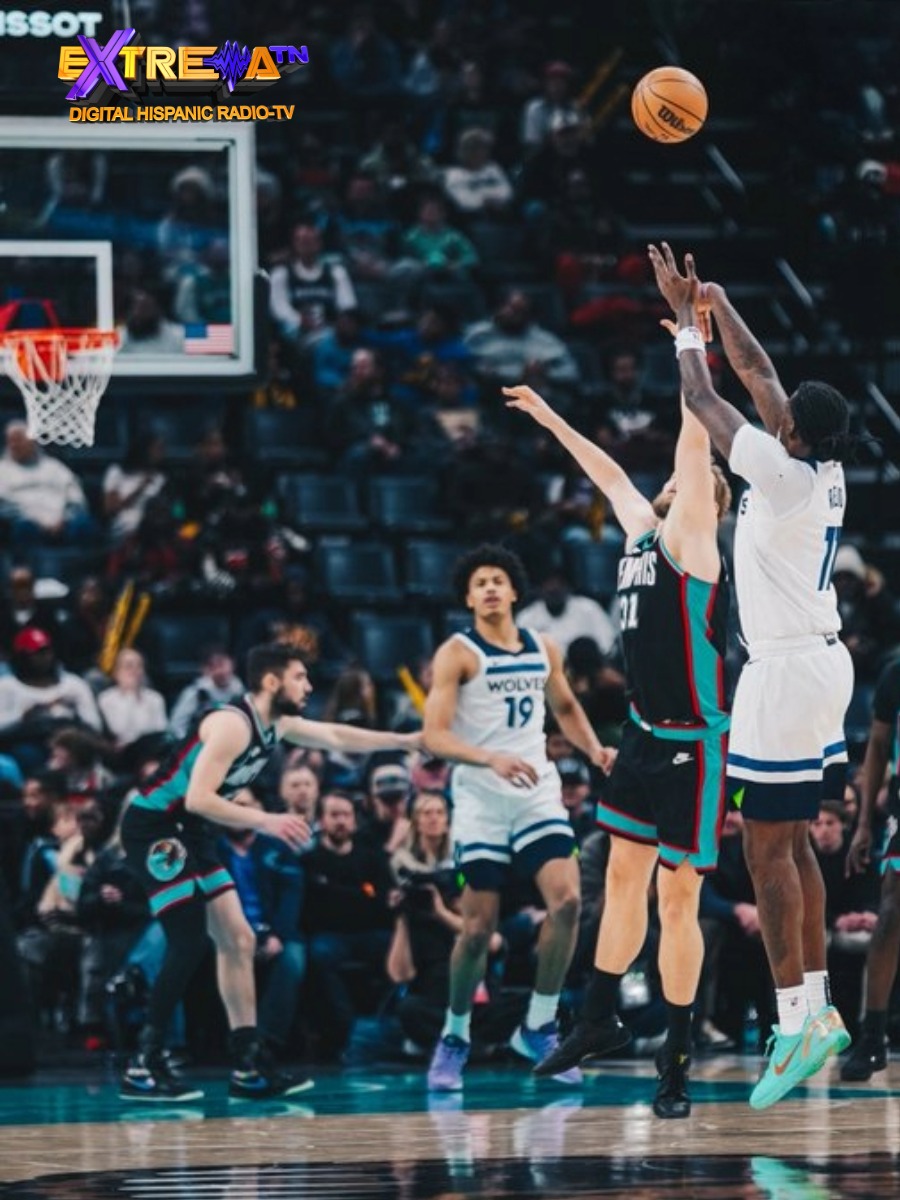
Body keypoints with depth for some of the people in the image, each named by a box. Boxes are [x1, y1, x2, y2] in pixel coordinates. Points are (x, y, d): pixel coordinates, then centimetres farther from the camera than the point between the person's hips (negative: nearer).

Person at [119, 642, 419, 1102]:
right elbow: (198, 798, -29)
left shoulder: (278, 725, 7)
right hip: (154, 826, -10)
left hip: (188, 832, 10)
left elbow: (337, 737, 21)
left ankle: (248, 1066, 10)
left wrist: (408, 741, 20)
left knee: (237, 940, 7)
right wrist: (265, 822, -29)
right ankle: (143, 1068, -13)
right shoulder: (233, 724, -23)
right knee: (189, 945, -17)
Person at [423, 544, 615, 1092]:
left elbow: (565, 706, 28)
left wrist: (594, 749, 9)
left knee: (567, 901, -15)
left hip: (538, 794, 4)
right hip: (482, 800, -4)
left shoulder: (544, 650, 10)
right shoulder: (458, 654, -6)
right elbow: (434, 734, -14)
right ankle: (455, 1039, 16)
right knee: (479, 927, -3)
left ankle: (538, 1027, -1)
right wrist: (491, 759, -29)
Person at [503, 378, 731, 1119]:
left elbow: (697, 447, -18)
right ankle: (600, 1021, 26)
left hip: (692, 745, -8)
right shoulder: (643, 532, 11)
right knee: (624, 878, 15)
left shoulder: (690, 538, -10)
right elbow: (610, 475, 28)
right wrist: (553, 423, 36)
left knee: (677, 897, -4)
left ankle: (678, 1055, 3)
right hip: (645, 735, 8)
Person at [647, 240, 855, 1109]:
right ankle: (816, 1005, 18)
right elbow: (757, 374, 16)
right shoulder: (827, 472, 5)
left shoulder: (782, 474, -18)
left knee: (767, 847, -7)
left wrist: (687, 321, 1)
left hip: (784, 672, -9)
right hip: (822, 663, 9)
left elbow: (702, 397, -11)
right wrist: (715, 304, 20)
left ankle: (795, 1021, -9)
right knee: (793, 841, 15)